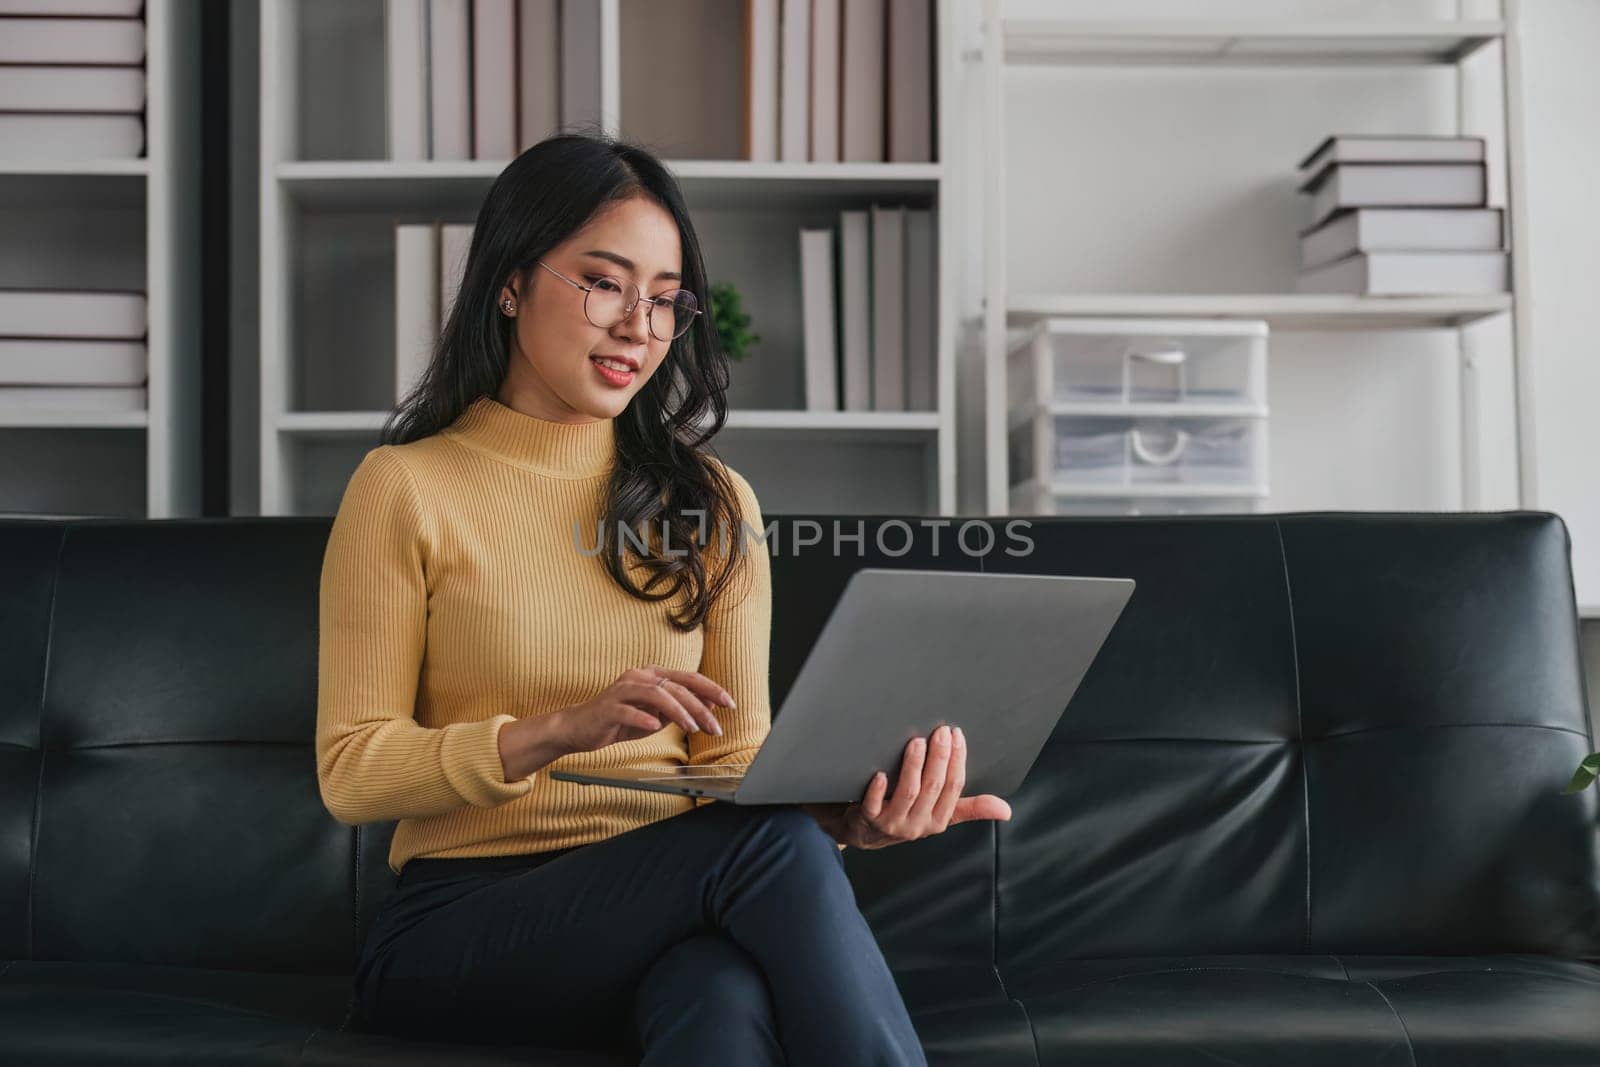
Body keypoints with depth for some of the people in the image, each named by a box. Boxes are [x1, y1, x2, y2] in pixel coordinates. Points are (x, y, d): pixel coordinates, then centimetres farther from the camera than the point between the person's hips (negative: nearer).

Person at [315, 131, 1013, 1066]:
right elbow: (351, 773, -4)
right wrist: (564, 728, -20)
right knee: (768, 841, -32)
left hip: (666, 904, 3)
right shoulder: (405, 490, 1)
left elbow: (736, 755, 7)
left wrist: (839, 816, -16)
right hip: (463, 927, -2)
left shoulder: (713, 504, 13)